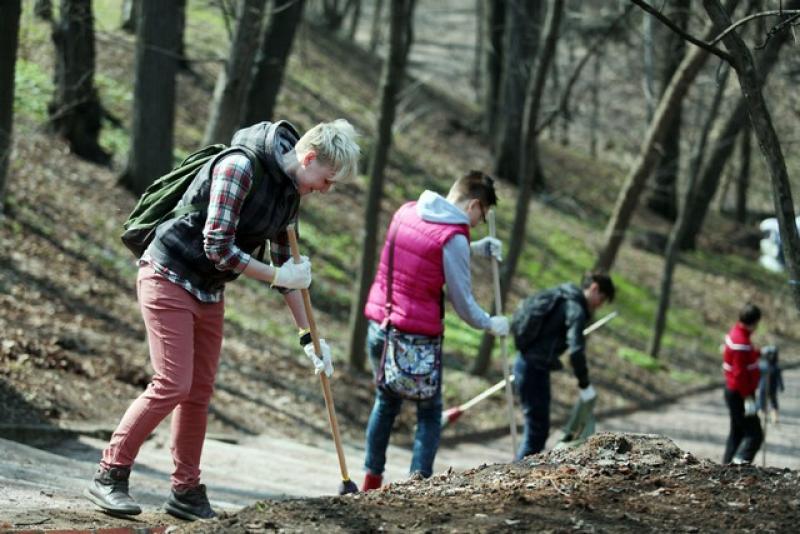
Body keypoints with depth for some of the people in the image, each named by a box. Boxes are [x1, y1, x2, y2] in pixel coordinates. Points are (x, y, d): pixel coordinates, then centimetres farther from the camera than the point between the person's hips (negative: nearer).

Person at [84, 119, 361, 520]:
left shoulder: (289, 194, 5)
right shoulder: (240, 167, -23)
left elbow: (286, 265, 14)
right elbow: (218, 247, -25)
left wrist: (307, 335, 14)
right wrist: (277, 277, -16)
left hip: (209, 292, 8)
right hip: (169, 279, -8)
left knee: (199, 392, 8)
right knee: (172, 384, -14)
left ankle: (186, 492, 17)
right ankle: (109, 478, -7)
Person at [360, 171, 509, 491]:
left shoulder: (407, 212, 6)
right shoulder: (454, 238, -15)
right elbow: (462, 302, -10)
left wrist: (474, 249, 13)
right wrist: (490, 324, 7)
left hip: (378, 324, 7)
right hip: (418, 336, -7)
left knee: (386, 402, 22)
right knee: (429, 413, 6)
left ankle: (372, 480, 26)